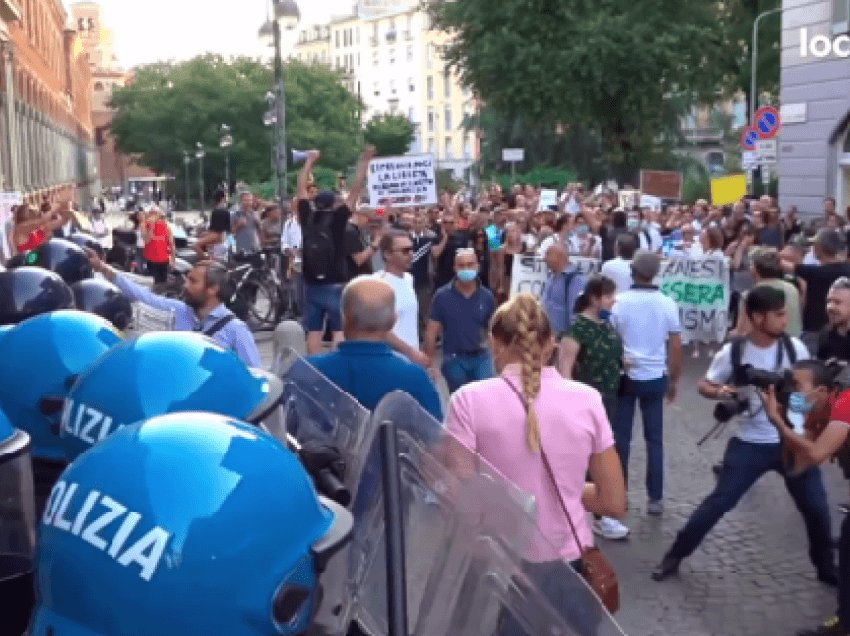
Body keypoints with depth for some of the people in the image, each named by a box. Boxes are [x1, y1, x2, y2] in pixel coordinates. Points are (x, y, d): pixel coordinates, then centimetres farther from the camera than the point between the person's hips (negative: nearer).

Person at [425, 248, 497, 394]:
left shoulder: (487, 297, 0)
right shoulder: (442, 296, -5)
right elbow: (432, 333, -2)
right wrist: (430, 364, -6)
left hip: (481, 358, 1)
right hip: (454, 360, 0)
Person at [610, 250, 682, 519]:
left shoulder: (619, 302, -10)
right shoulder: (667, 304, -4)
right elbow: (676, 347, 0)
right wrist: (674, 380, 11)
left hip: (625, 376, -1)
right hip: (655, 378, 2)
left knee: (621, 437, 9)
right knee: (655, 439, 9)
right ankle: (655, 498, 11)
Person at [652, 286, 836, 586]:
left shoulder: (794, 347, -6)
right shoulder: (733, 352, -12)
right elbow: (705, 386, -1)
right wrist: (720, 392, -23)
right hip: (751, 444, -2)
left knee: (817, 508, 8)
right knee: (718, 503, -1)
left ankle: (827, 569, 32)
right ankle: (675, 556, 14)